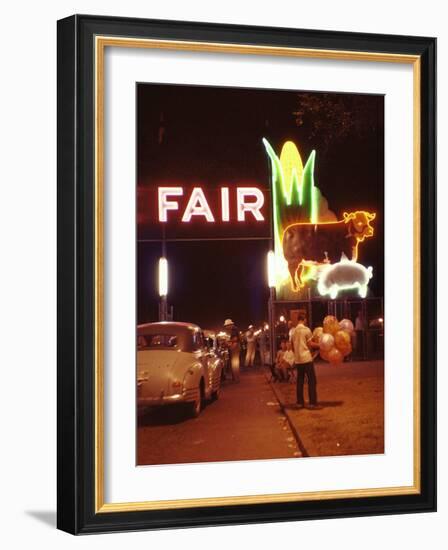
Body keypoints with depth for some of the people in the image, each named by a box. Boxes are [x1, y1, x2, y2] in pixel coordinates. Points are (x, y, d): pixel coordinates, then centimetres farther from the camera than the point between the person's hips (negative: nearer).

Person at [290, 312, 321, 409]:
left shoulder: (294, 331, 8)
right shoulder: (306, 330, -9)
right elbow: (310, 344, -10)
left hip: (297, 359, 6)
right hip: (306, 358, -6)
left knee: (300, 381, 11)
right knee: (312, 381, -2)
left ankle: (300, 402, 11)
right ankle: (312, 403, -6)